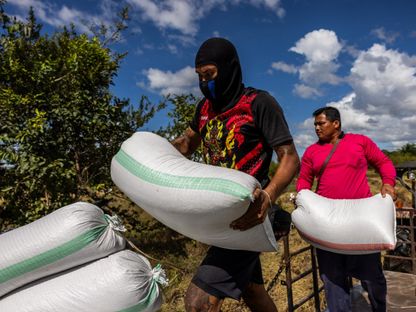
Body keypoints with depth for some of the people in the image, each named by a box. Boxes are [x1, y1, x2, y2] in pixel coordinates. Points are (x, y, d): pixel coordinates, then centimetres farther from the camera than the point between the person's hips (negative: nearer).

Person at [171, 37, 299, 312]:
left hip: (246, 214, -7)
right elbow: (188, 142, 23)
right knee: (250, 289, 23)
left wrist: (267, 197, -35)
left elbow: (290, 158, -15)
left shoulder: (259, 103, -11)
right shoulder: (205, 107, 9)